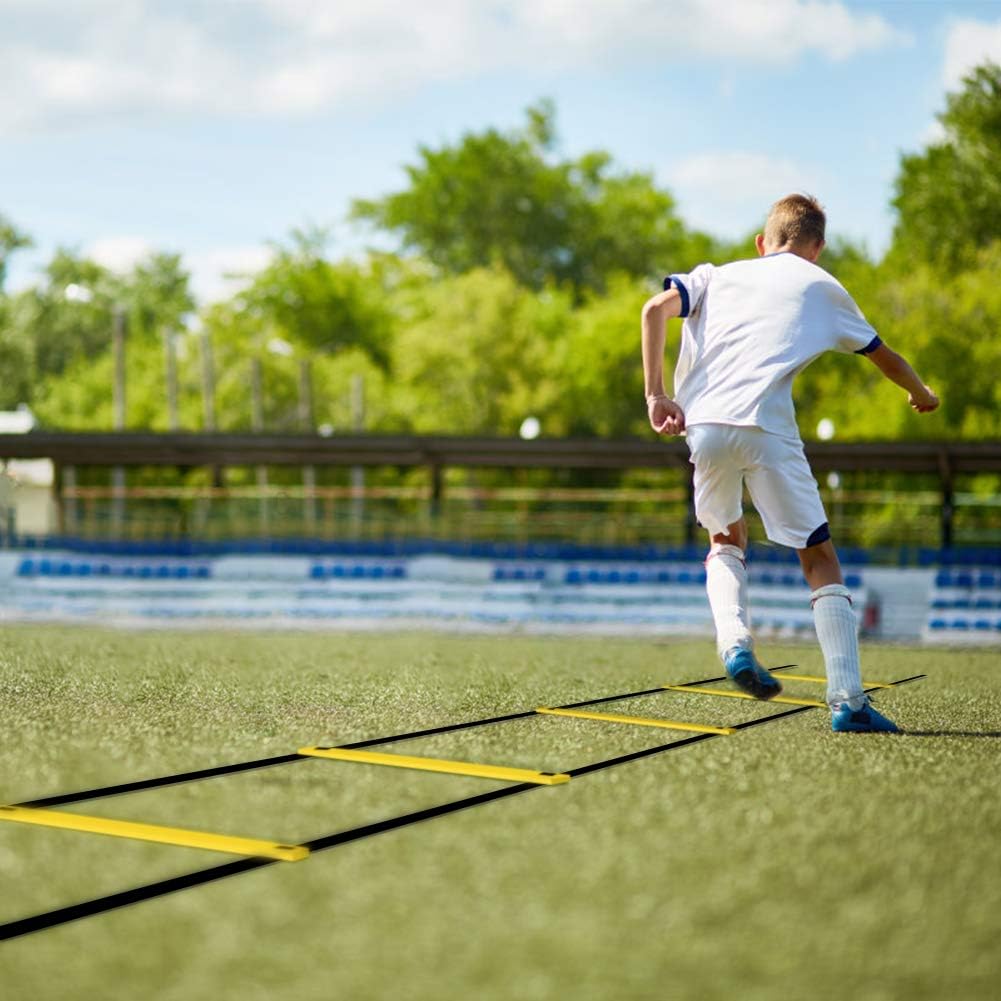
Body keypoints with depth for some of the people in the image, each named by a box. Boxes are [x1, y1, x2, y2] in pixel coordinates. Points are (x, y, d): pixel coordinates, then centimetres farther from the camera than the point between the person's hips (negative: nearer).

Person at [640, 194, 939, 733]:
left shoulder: (717, 275, 25)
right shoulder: (821, 286, 22)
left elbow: (656, 308, 6)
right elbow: (885, 358, 32)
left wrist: (656, 395, 4)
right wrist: (922, 395, 51)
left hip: (702, 424, 3)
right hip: (765, 427, -3)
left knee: (726, 540, 26)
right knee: (820, 559, 5)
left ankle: (733, 642, 0)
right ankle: (847, 700, -4)